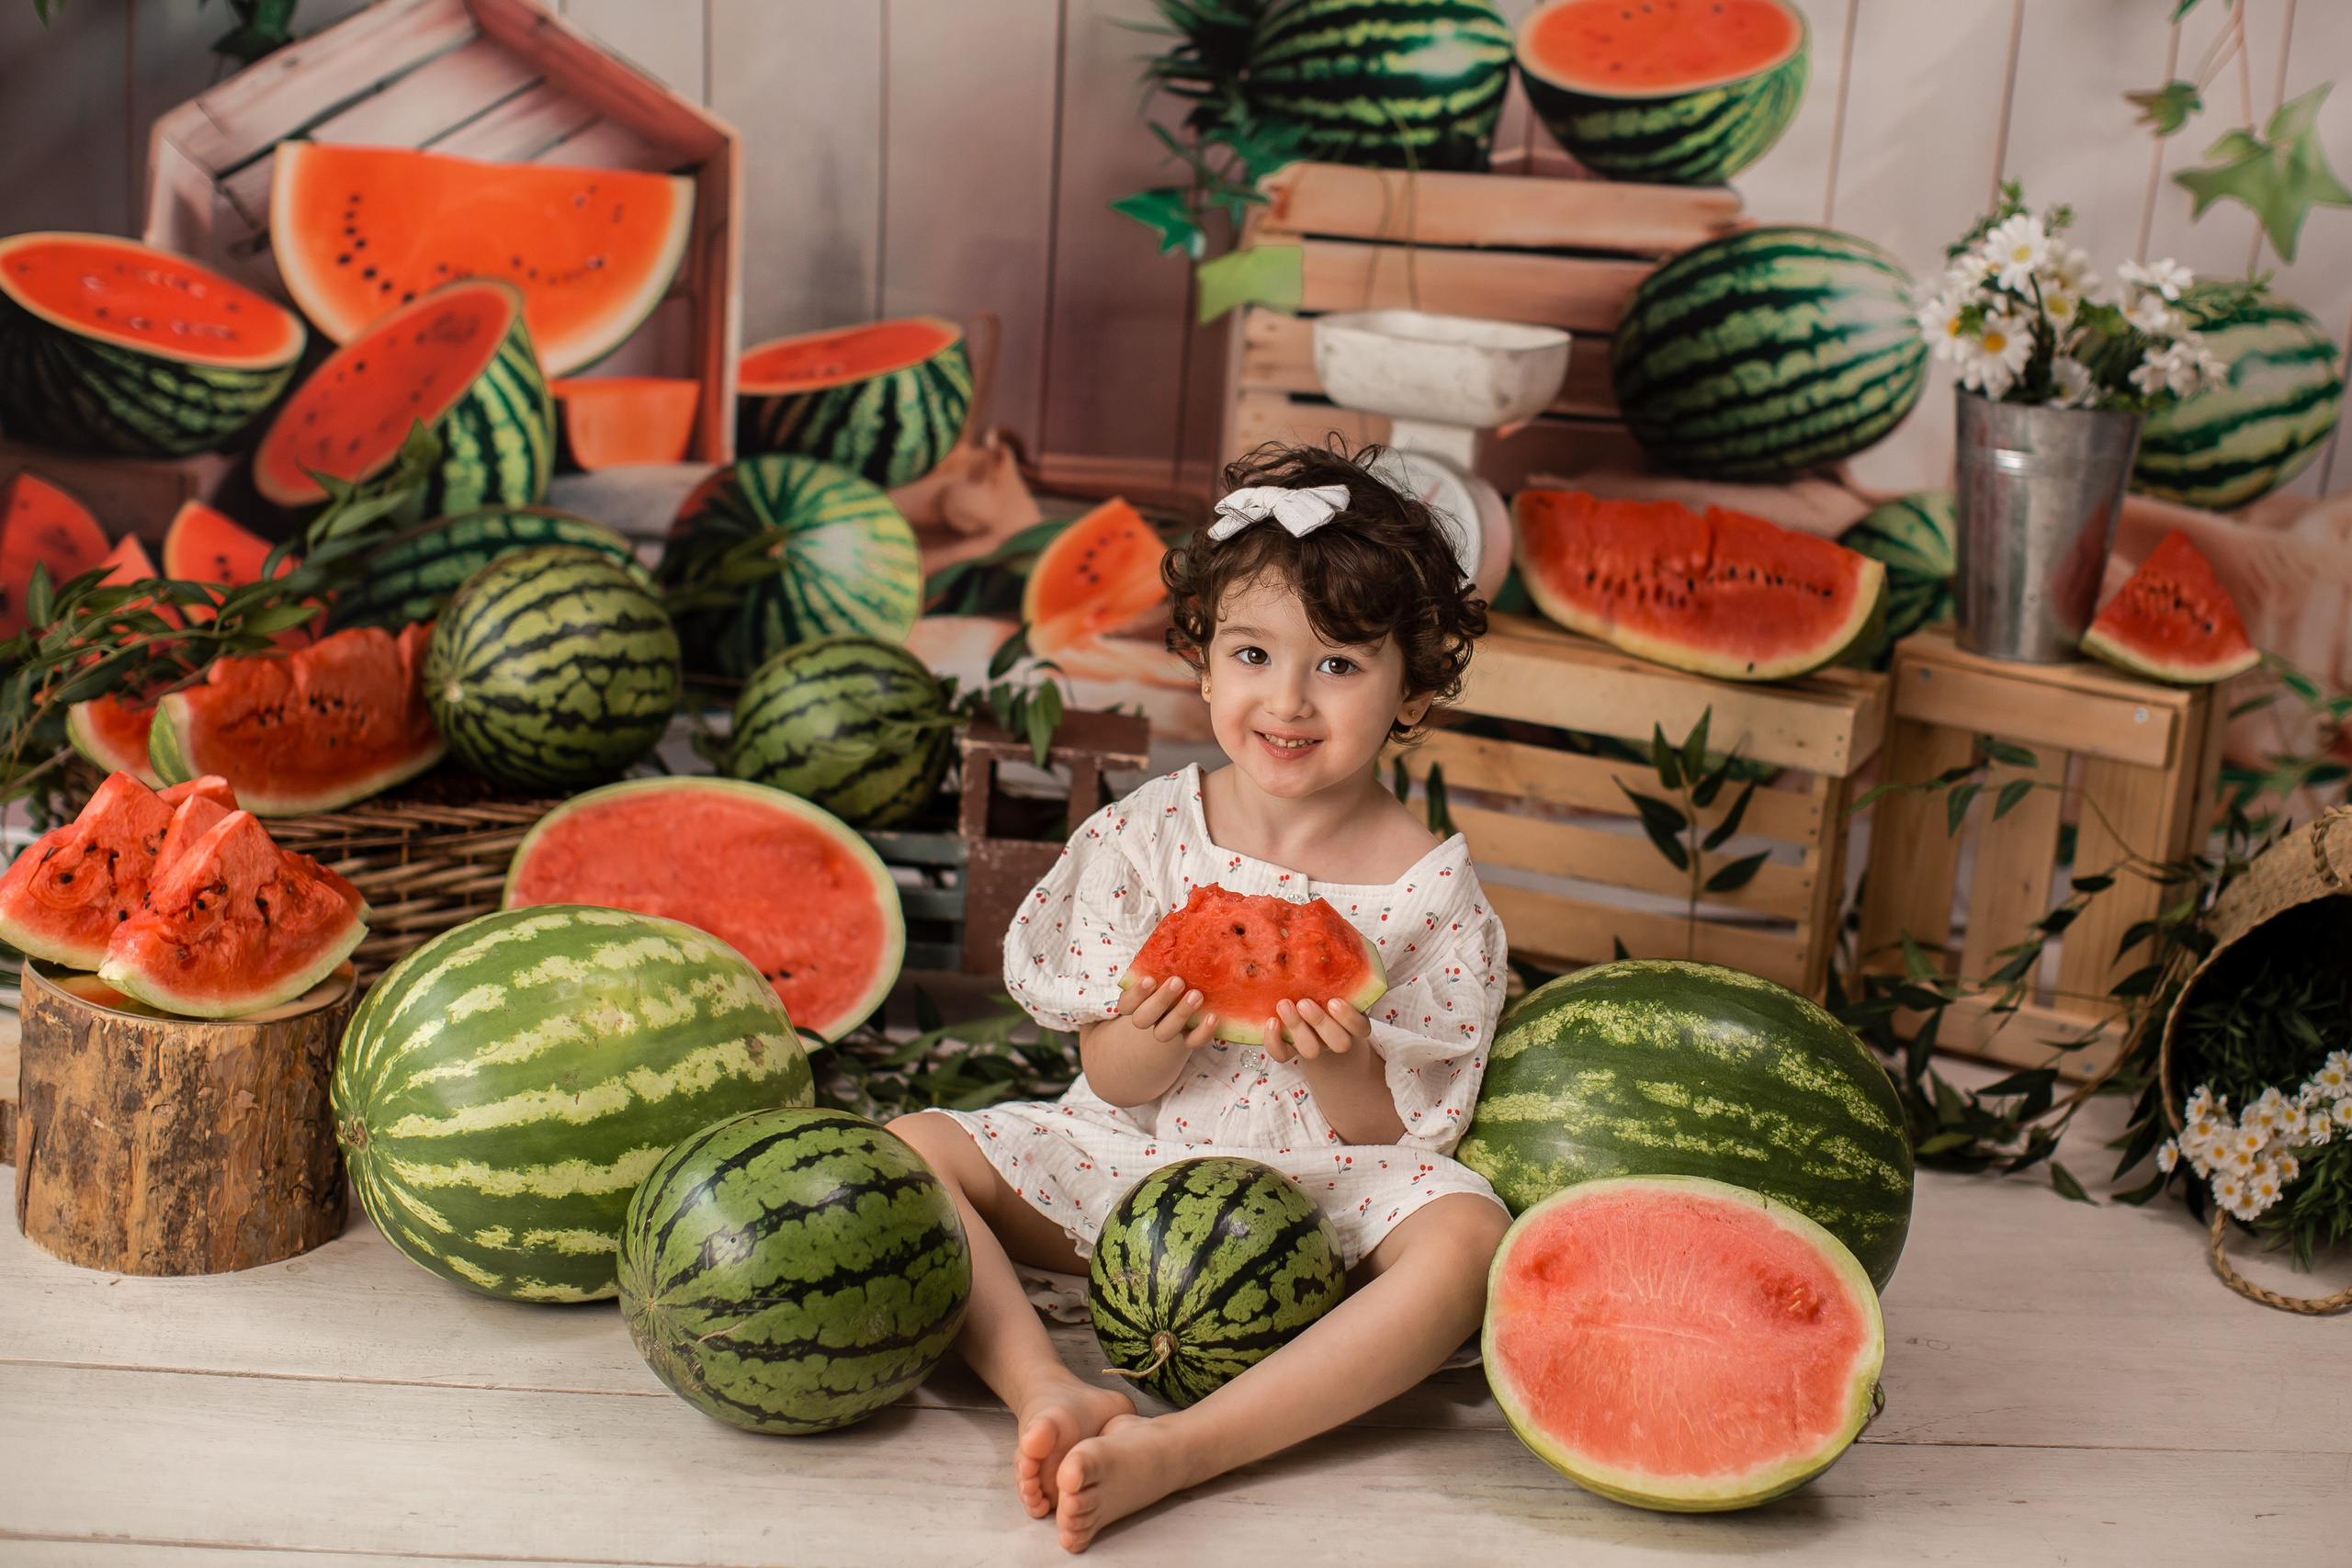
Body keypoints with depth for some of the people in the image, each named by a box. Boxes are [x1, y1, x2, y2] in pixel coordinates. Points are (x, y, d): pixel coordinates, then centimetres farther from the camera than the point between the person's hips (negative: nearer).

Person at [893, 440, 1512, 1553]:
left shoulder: (1427, 888, -7)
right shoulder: (1147, 834, -2)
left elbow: (1399, 1130, -7)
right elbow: (1112, 1082, -1)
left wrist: (1339, 1065, -28)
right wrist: (1159, 1038, -24)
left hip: (1331, 1190, -2)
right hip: (1131, 1165, 3)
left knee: (1468, 1239, -33)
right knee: (910, 1149, -14)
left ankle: (1175, 1450, -42)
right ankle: (1051, 1394, -33)